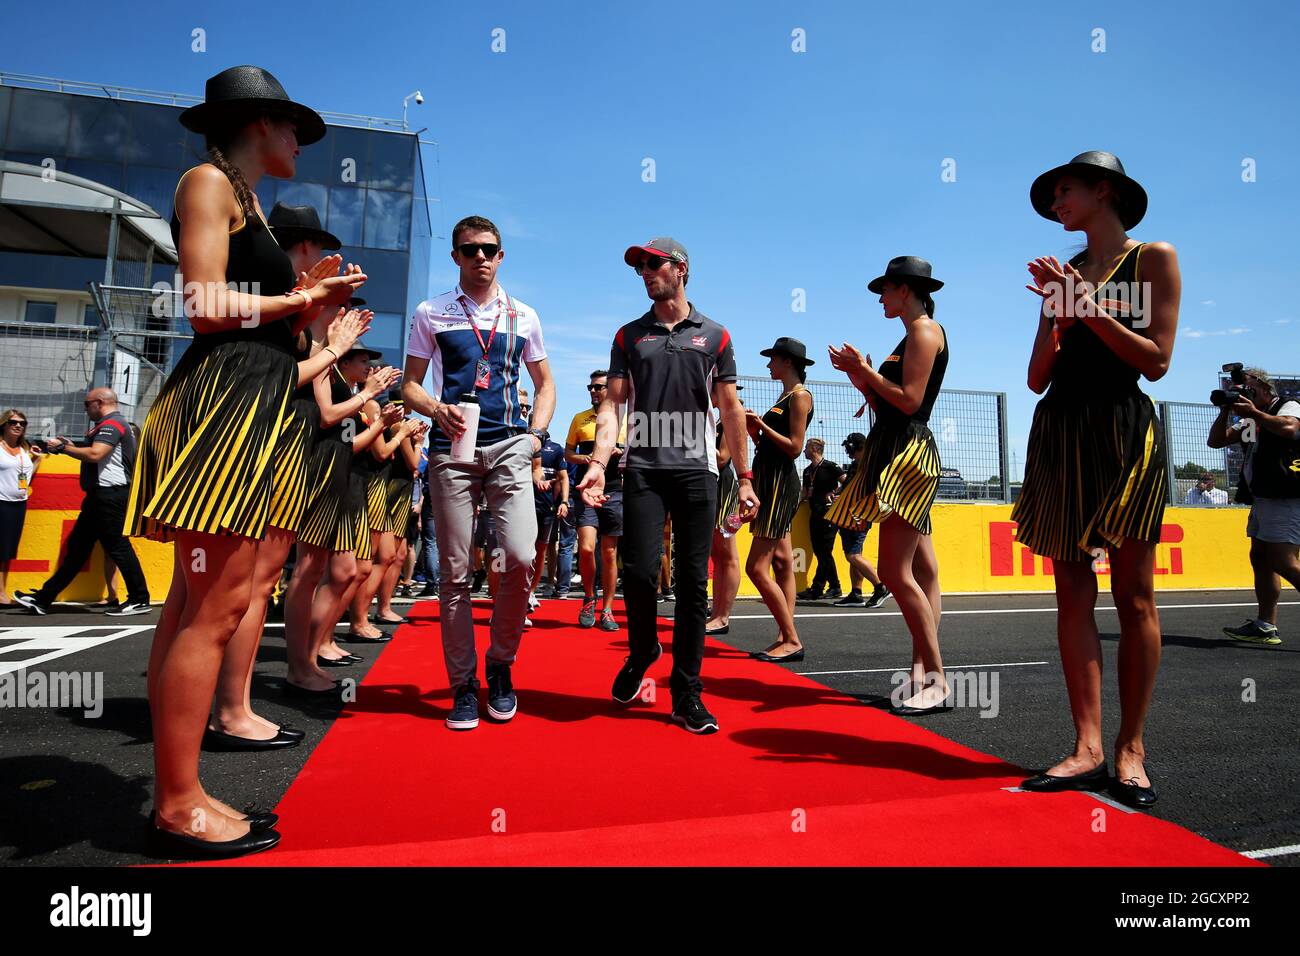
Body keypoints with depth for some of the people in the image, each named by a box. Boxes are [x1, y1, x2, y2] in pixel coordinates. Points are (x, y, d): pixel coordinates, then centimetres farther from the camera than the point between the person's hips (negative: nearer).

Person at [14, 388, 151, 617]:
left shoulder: (112, 424, -11)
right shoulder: (108, 425, 23)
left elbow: (95, 454, -23)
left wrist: (63, 447, -10)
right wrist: (71, 446, 11)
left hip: (110, 495, -11)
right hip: (102, 495, 11)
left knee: (117, 546, -7)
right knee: (77, 546, 13)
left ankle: (140, 600, -2)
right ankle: (43, 599, 20)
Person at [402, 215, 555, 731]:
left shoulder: (524, 317, 14)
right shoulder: (431, 314, 11)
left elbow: (545, 384, 19)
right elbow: (410, 384, 11)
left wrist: (535, 435, 3)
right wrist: (437, 410, -11)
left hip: (509, 447, 0)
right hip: (452, 447, 0)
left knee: (520, 557, -16)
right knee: (454, 572, 0)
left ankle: (500, 666, 8)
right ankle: (463, 684, 14)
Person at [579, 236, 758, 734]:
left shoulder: (714, 335, 11)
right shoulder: (629, 336, 13)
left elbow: (730, 409, 10)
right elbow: (612, 404, 6)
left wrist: (744, 477, 5)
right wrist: (598, 463, -9)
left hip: (697, 470, 0)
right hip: (643, 469, 0)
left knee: (693, 582, 1)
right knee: (639, 571, -9)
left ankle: (687, 694, 12)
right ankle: (641, 652, 22)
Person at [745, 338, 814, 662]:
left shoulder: (800, 395, -7)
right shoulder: (784, 397, 21)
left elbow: (794, 447, -16)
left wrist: (760, 424, -14)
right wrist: (753, 429, 3)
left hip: (781, 483, -10)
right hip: (769, 481, 10)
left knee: (757, 567, -12)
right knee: (781, 563, 8)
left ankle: (792, 641, -5)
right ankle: (786, 639, 13)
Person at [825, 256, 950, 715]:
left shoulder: (924, 329, -5)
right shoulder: (915, 335, 23)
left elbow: (909, 400, -17)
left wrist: (866, 370, -7)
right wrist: (859, 375, 14)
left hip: (909, 453, -10)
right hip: (897, 452, 10)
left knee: (895, 571, -12)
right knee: (921, 571, 7)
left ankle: (937, 682, -6)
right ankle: (924, 676, 11)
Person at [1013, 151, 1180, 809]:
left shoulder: (1154, 259, 5)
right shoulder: (1062, 273, 17)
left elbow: (1156, 361, -6)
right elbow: (1038, 377, 10)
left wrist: (1088, 306, -10)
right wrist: (1057, 314, -4)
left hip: (1123, 429, -4)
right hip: (1058, 434, 4)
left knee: (1132, 595, -2)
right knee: (1073, 595, -1)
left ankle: (1130, 749, 7)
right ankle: (1087, 747, 3)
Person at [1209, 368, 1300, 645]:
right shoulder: (1249, 421, 20)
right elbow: (1215, 441, 14)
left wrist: (1254, 412, -17)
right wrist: (1225, 412, 4)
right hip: (1262, 498, 9)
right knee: (1260, 559, 5)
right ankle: (1265, 626, 7)